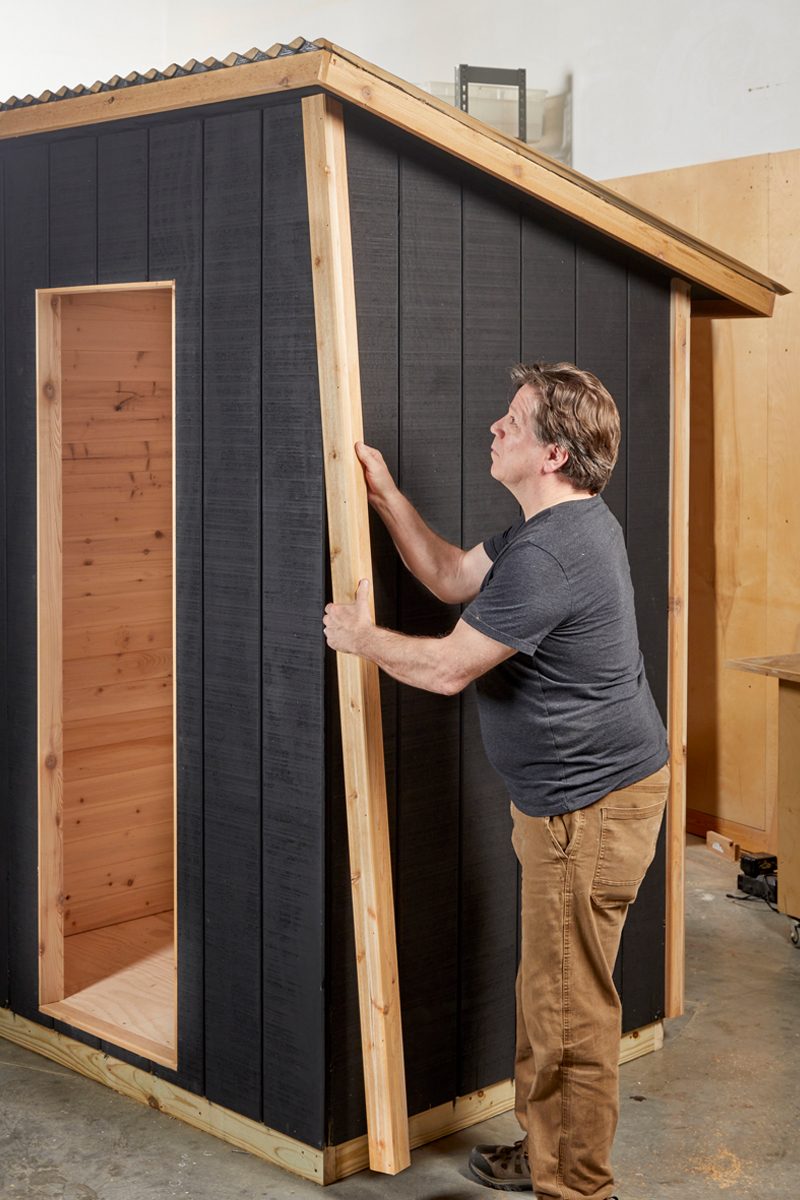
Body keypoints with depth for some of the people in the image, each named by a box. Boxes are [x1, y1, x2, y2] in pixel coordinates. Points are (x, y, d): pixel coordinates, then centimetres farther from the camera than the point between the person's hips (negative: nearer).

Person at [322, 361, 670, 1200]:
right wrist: (387, 497, 12)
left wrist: (359, 636, -4)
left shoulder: (548, 555, -26)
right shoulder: (564, 524, 10)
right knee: (548, 990, 20)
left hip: (591, 806, -11)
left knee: (569, 1006, 0)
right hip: (577, 793, 11)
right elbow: (452, 578, 20)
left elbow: (446, 668, -21)